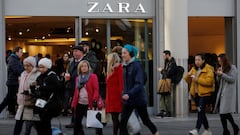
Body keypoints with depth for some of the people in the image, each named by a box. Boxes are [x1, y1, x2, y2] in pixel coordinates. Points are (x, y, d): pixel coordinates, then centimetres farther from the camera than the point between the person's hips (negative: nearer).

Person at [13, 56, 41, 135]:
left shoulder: (38, 75, -12)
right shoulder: (23, 74, 13)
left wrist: (29, 91, -25)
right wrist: (19, 101, 20)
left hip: (32, 104, -7)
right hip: (22, 104, 7)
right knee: (18, 123, 4)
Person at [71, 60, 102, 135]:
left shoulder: (93, 76, -3)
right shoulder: (78, 78, 14)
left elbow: (96, 90, -9)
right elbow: (76, 91, 16)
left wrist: (94, 100, -19)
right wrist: (73, 103, 11)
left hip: (89, 103, -6)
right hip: (79, 103, 6)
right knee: (77, 121, 8)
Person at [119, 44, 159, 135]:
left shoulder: (137, 65, -14)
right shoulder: (125, 66, 7)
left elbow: (139, 83, -21)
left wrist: (129, 94, -30)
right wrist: (124, 93, 9)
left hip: (138, 98, -6)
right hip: (128, 100, 6)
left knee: (145, 120, 11)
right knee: (122, 122, -5)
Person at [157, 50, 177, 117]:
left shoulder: (172, 63, -14)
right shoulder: (167, 62, 14)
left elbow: (168, 73, -19)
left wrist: (162, 70, -6)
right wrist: (162, 70, 3)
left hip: (170, 82, -9)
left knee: (168, 97, -5)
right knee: (162, 96, 4)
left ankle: (169, 112, 2)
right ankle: (162, 111, 5)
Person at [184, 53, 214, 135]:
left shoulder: (208, 69, -6)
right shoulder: (193, 69, 15)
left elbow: (209, 81, -19)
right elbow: (187, 80, 15)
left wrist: (197, 79, -20)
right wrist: (188, 75, -7)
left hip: (205, 94, -7)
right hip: (196, 94, 7)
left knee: (200, 111, -18)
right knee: (201, 112, 14)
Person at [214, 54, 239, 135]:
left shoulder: (232, 68, -3)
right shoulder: (222, 68, 17)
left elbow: (232, 79, -13)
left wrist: (222, 74, -15)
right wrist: (218, 74, 1)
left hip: (228, 93, -7)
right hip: (222, 93, 7)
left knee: (225, 112, -11)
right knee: (221, 112, 2)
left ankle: (235, 127, 8)